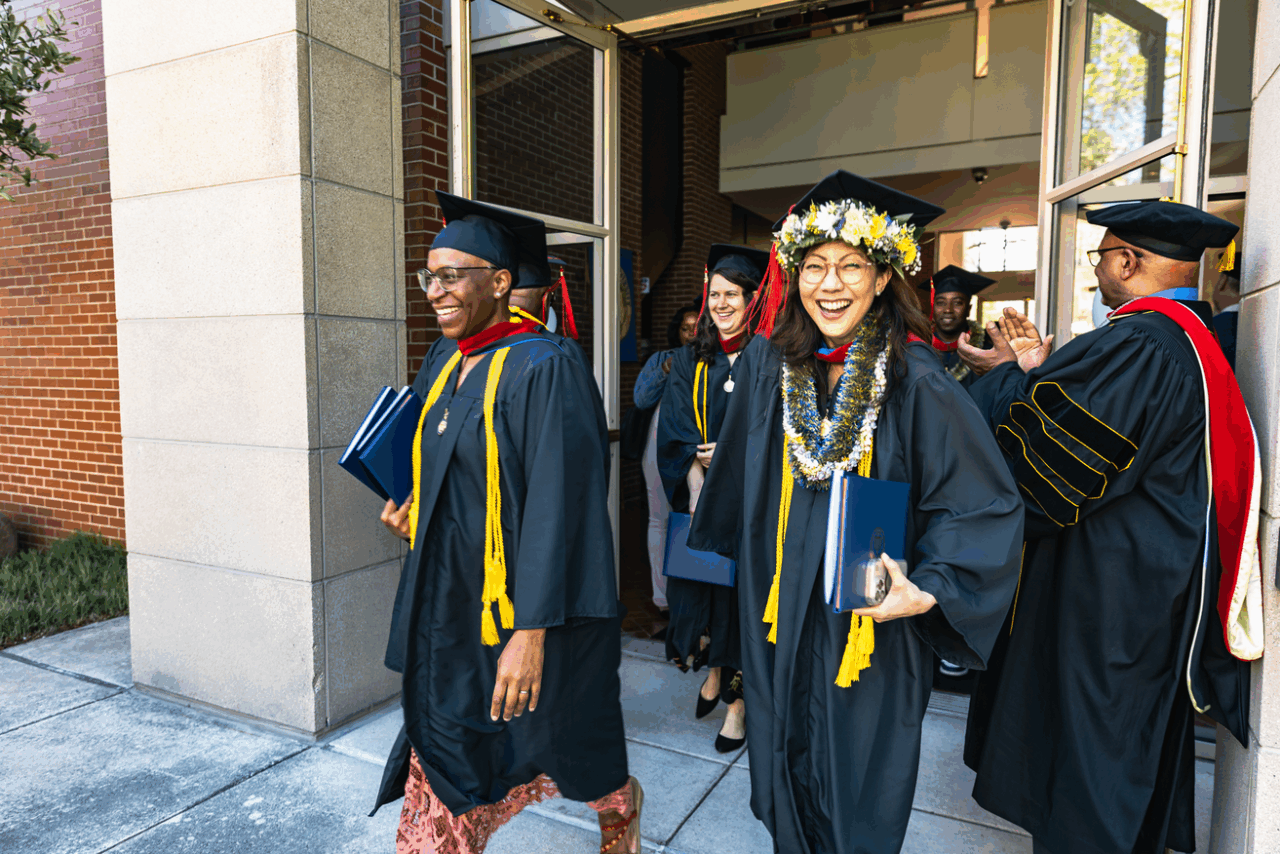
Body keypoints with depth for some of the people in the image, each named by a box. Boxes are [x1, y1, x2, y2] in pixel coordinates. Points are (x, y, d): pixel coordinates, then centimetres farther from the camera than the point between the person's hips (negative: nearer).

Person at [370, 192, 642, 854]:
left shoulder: (543, 370, -19)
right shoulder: (443, 363, 7)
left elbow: (556, 502, -24)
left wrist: (532, 630, -26)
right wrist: (413, 507, 8)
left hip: (521, 609, -6)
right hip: (450, 600, 7)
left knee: (558, 738, 17)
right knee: (442, 767, 13)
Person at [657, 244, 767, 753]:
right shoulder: (690, 362, 6)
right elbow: (678, 435, -2)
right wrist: (697, 496, -15)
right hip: (698, 497, 3)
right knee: (700, 581, 8)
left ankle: (737, 697, 17)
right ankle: (713, 671, 33)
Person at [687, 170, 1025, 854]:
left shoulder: (914, 382, -16)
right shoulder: (767, 366, -4)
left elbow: (987, 508, -12)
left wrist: (928, 591, -23)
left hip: (872, 624, -3)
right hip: (782, 615, 3)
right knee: (787, 774, 19)